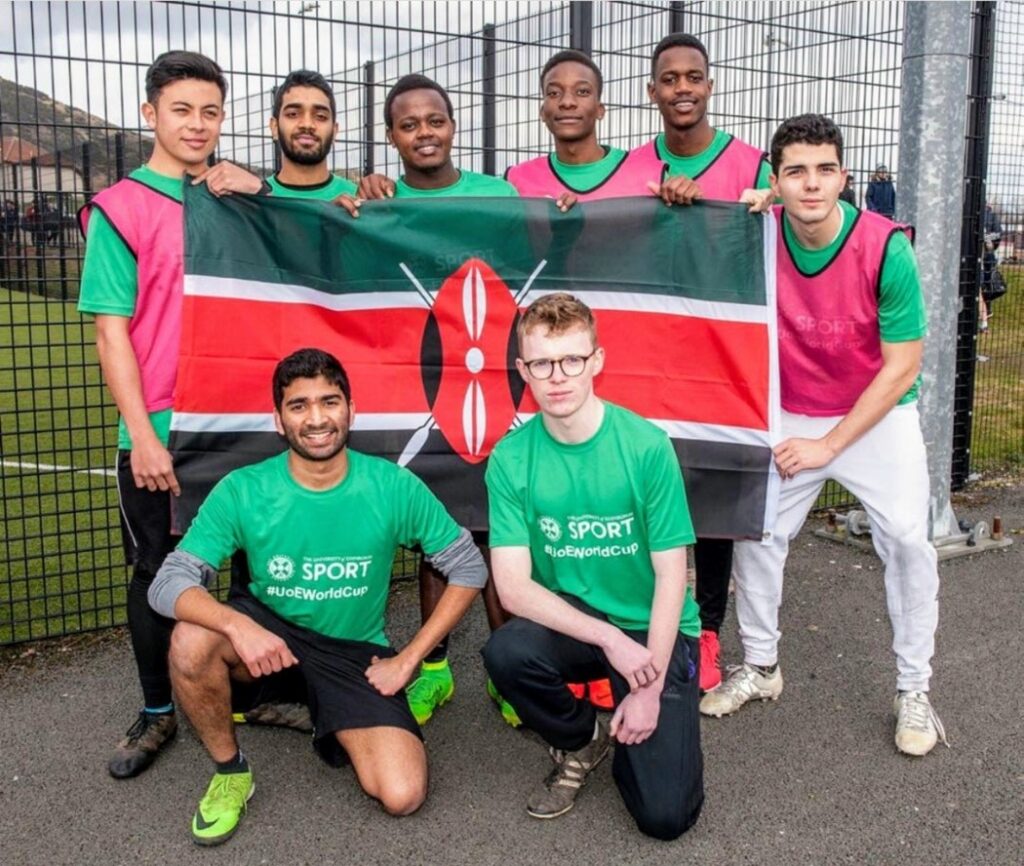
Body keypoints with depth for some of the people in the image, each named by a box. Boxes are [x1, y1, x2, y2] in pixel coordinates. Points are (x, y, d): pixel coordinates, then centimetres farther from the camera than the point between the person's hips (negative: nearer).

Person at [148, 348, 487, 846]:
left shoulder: (393, 487, -15)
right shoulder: (242, 491, -15)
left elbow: (469, 569, -6)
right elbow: (168, 583, -19)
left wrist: (408, 659, -11)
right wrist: (238, 625, -38)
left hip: (355, 653, 0)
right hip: (268, 633, 1)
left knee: (402, 796, -18)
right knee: (192, 641, -33)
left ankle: (333, 724, 15)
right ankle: (229, 771, -4)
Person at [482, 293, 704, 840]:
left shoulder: (647, 446, -16)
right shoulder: (510, 459, -11)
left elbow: (671, 575, -12)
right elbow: (513, 587, -14)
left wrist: (650, 688, -16)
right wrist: (610, 638, -23)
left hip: (655, 631, -2)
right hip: (571, 625, 2)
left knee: (665, 814, -15)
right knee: (506, 652, -32)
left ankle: (626, 735, 22)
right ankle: (580, 743, 2)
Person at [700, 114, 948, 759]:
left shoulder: (885, 247, -23)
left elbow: (902, 367, -18)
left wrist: (829, 445, -19)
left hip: (879, 414, -3)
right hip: (791, 414, 3)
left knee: (907, 537, -13)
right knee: (756, 530, 2)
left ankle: (915, 691, 6)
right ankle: (760, 667, 23)